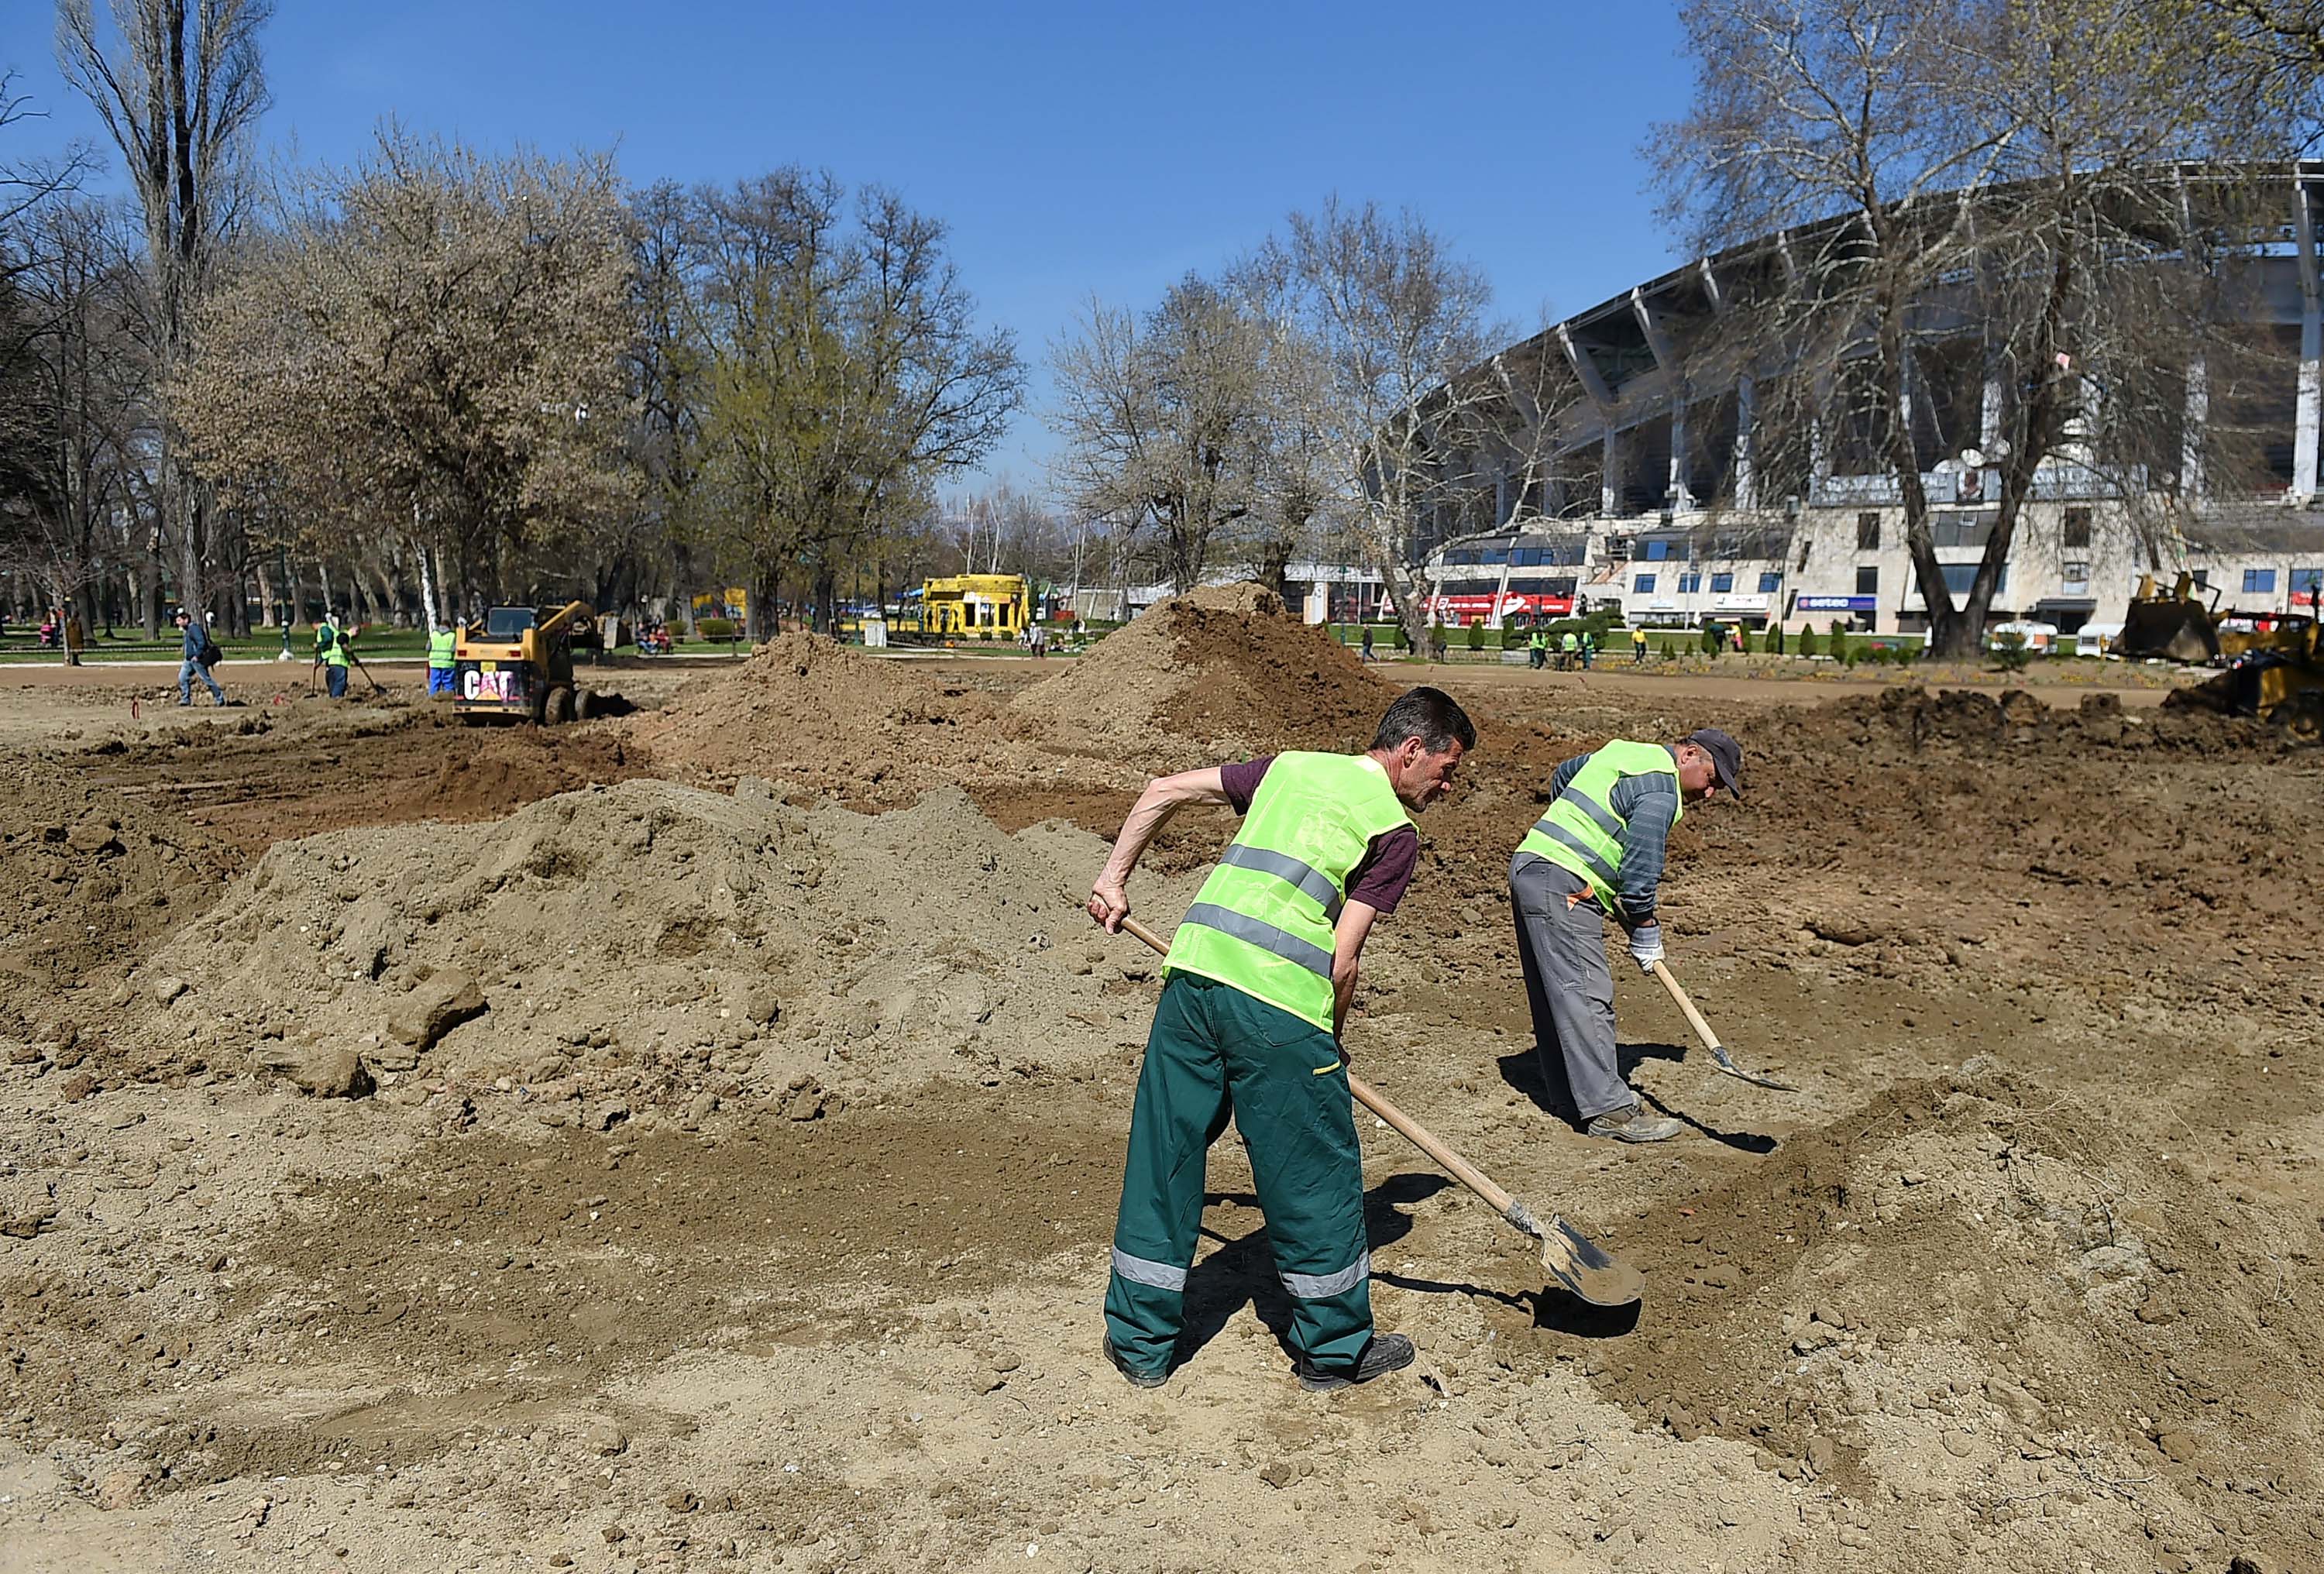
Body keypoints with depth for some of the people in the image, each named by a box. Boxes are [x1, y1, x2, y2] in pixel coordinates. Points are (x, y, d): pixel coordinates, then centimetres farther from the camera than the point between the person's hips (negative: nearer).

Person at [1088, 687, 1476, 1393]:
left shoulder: (1291, 767, 19)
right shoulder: (1393, 830, 2)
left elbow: (1162, 791, 19)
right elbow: (1342, 961, -4)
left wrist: (1114, 876, 24)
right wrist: (1330, 1042, 12)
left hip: (1192, 968, 6)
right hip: (1277, 1001, -6)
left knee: (1163, 1159, 14)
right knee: (1315, 1175, 11)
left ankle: (1140, 1342, 25)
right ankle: (1336, 1350, 27)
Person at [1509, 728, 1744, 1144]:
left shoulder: (1623, 751, 19)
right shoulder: (1662, 793, -11)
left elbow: (1562, 775, 35)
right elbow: (1640, 870, -13)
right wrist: (1646, 937, -1)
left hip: (1528, 867, 11)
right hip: (1562, 887, -11)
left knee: (1556, 994, 13)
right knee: (1586, 995, -11)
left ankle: (1575, 1095, 20)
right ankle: (1608, 1109, -12)